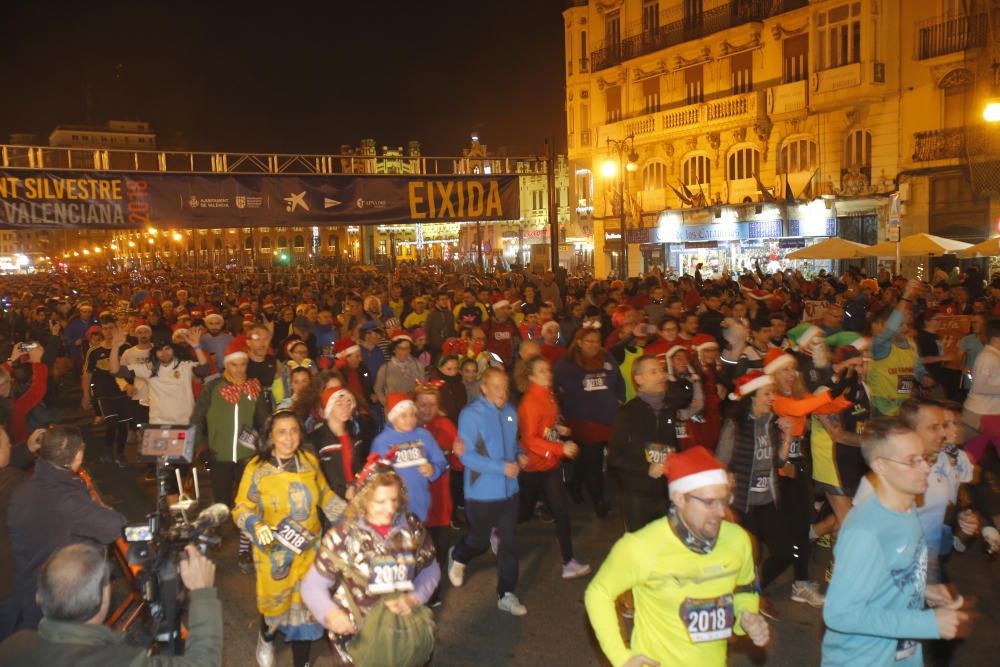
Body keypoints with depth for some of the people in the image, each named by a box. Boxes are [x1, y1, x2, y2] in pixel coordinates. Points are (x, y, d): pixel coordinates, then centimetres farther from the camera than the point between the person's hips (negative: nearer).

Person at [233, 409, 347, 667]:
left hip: (308, 549, 2)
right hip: (274, 551, -2)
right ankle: (266, 638, 52)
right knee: (274, 601, 16)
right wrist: (256, 526, -28)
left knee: (305, 604, 8)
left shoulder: (310, 461, -3)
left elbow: (326, 497, 8)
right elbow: (242, 508, -9)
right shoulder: (257, 468, -13)